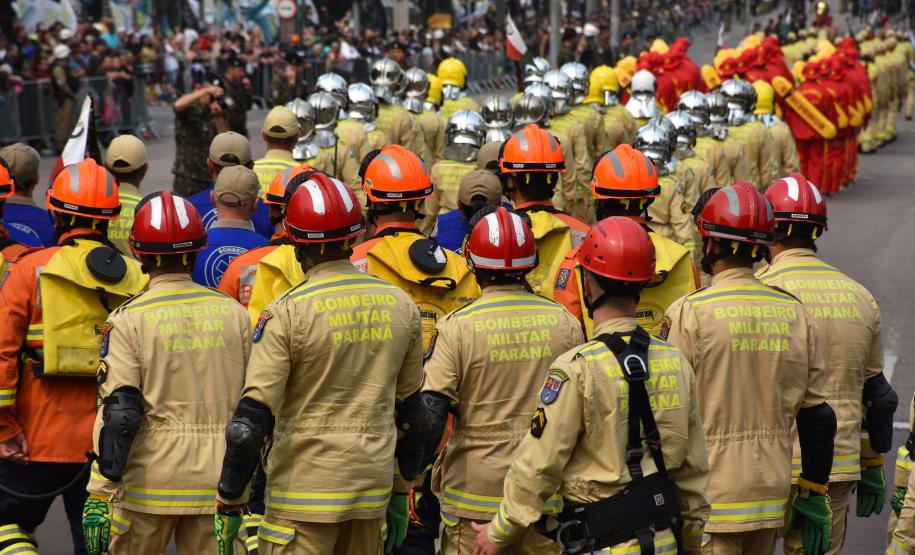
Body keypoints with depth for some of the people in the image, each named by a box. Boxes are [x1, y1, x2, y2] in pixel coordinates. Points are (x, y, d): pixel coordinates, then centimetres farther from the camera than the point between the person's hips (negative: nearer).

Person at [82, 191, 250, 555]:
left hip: (151, 481, -3)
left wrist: (99, 496, -10)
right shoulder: (234, 313, 4)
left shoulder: (130, 320, -8)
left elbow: (117, 413, -13)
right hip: (218, 480, 3)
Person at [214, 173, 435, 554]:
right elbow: (412, 409, 12)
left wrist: (229, 499, -5)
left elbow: (252, 420, -14)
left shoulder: (288, 312, -13)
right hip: (373, 480, 5)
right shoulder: (401, 305, 3)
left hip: (306, 485, -5)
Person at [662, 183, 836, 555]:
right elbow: (818, 416, 8)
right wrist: (813, 496, 16)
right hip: (772, 496, 6)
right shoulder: (794, 313, 4)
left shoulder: (691, 313, -12)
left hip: (709, 499, -6)